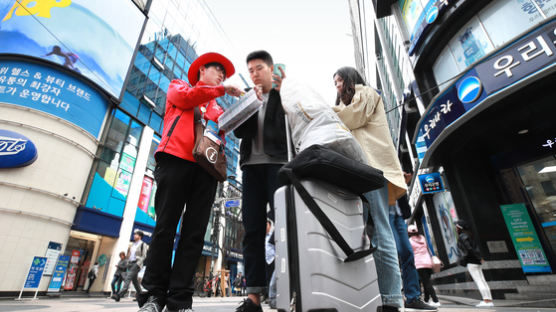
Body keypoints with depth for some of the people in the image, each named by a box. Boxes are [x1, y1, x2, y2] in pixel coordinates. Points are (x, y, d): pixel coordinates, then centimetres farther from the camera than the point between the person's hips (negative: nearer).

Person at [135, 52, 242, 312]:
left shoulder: (216, 107, 32)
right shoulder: (178, 86, 25)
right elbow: (185, 97, 1)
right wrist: (223, 91, 4)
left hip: (206, 167, 3)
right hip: (176, 159, -3)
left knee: (195, 233, -5)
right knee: (166, 227, -6)